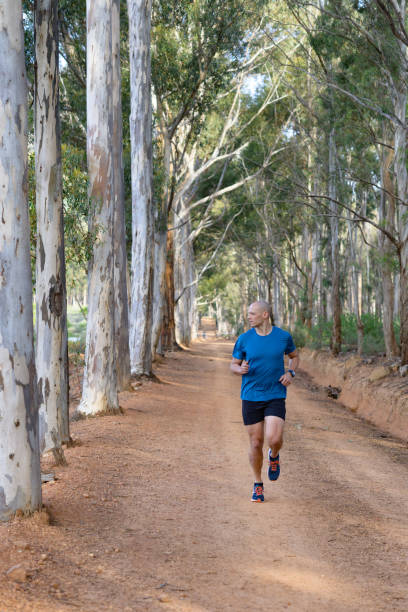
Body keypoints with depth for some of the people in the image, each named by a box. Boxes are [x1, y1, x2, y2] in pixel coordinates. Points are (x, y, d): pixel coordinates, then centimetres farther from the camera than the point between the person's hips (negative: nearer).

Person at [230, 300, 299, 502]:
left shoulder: (283, 336, -2)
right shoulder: (244, 339, -2)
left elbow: (294, 356, 16)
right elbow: (234, 365, 7)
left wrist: (290, 373, -4)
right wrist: (241, 369, -16)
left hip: (275, 396, -1)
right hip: (251, 397, 1)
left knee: (274, 439, -18)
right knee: (256, 443, 4)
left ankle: (274, 456, 20)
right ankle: (258, 485, 24)